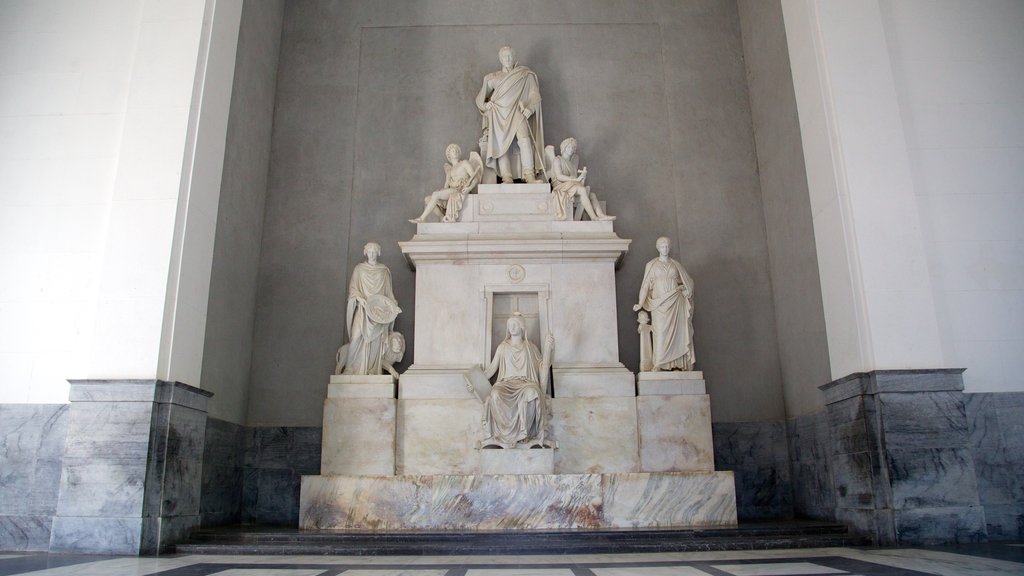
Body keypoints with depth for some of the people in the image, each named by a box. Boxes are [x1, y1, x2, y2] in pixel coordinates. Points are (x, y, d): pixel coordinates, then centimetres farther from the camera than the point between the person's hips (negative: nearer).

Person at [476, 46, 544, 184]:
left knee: (525, 140, -24)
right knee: (502, 144, -14)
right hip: (499, 115, 2)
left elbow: (534, 95, 7)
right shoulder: (493, 78, 17)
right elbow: (480, 98, 23)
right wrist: (485, 105, 1)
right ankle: (507, 178, -21)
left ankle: (529, 175, -28)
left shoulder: (525, 75, 12)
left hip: (517, 112, -2)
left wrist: (530, 108, -11)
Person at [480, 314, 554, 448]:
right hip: (506, 383, 1)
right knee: (495, 394, -38)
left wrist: (548, 347, 3)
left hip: (526, 383, -1)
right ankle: (506, 433, -30)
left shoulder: (530, 347, 20)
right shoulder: (503, 347, 22)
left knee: (531, 392, -41)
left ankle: (524, 432, -31)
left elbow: (543, 366, 13)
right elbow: (492, 368, 17)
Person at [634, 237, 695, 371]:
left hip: (675, 303, 2)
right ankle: (658, 364, -11)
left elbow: (688, 281, 22)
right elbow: (646, 285, 2)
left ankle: (677, 364, 1)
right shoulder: (651, 265, 6)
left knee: (677, 331, -2)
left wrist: (683, 290, 3)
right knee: (660, 332, -10)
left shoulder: (675, 264, 12)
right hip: (659, 304, -2)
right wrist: (640, 304, -6)